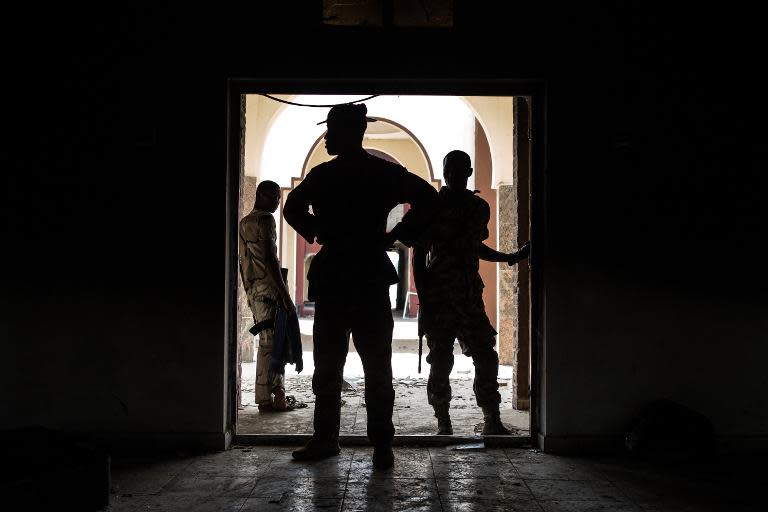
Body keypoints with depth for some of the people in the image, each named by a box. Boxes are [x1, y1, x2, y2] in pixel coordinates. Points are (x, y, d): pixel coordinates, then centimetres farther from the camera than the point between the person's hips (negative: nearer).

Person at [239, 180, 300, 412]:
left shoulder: (244, 223, 19)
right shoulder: (265, 220, -8)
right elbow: (270, 258, -17)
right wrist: (285, 294, -18)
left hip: (253, 289, 9)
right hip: (268, 288, -9)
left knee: (267, 342, 12)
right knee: (271, 343, -7)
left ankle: (274, 395, 16)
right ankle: (267, 398, -6)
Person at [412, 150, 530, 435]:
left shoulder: (479, 207, 11)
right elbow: (419, 256, -4)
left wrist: (510, 258, 22)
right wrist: (423, 301, -10)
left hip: (470, 295, 4)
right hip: (438, 296, -4)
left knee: (486, 358, 0)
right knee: (440, 361, 1)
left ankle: (492, 422, 10)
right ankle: (443, 424, 14)